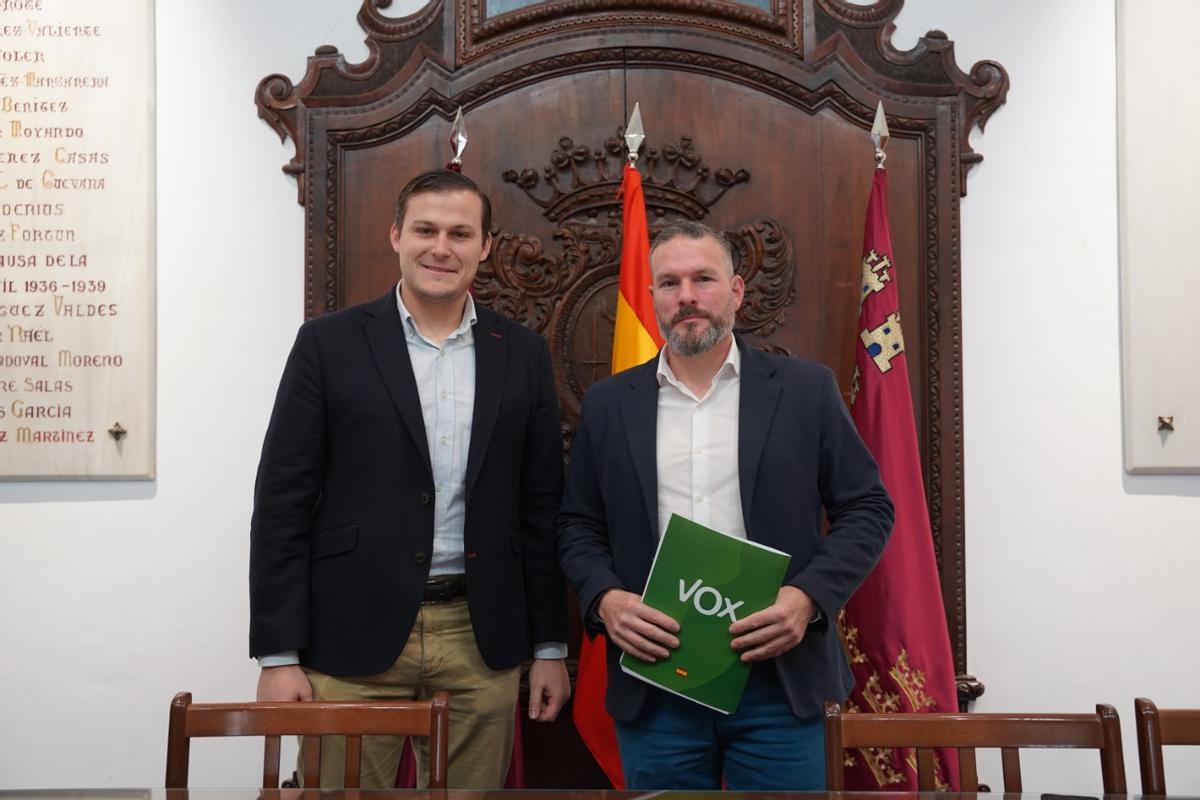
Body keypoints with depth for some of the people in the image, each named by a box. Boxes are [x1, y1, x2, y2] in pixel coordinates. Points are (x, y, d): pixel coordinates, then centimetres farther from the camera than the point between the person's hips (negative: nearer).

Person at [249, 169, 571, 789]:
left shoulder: (523, 355, 7)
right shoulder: (329, 343, -1)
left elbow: (541, 509, 9)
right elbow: (283, 505, -2)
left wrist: (550, 647, 7)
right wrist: (278, 656, -6)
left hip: (482, 642, 2)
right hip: (354, 640, -2)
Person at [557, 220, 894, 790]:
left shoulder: (806, 390, 3)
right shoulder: (609, 403, 8)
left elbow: (867, 508, 3)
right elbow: (578, 526, 11)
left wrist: (808, 596, -12)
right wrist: (604, 599, -8)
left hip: (780, 675, -1)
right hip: (652, 683, 2)